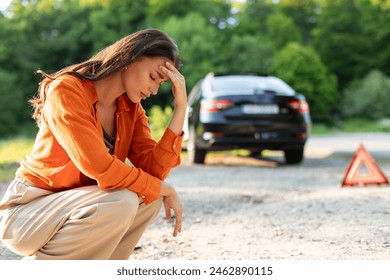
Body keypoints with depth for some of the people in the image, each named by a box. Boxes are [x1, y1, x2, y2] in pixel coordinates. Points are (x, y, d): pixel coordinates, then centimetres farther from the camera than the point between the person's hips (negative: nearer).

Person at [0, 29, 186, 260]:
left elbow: (153, 170, -9)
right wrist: (163, 189, -18)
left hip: (72, 205, 7)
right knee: (120, 204, -28)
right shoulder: (67, 89, -20)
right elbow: (100, 169, -29)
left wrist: (180, 109, -15)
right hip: (26, 212, -7)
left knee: (149, 197, -10)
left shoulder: (132, 108, 3)